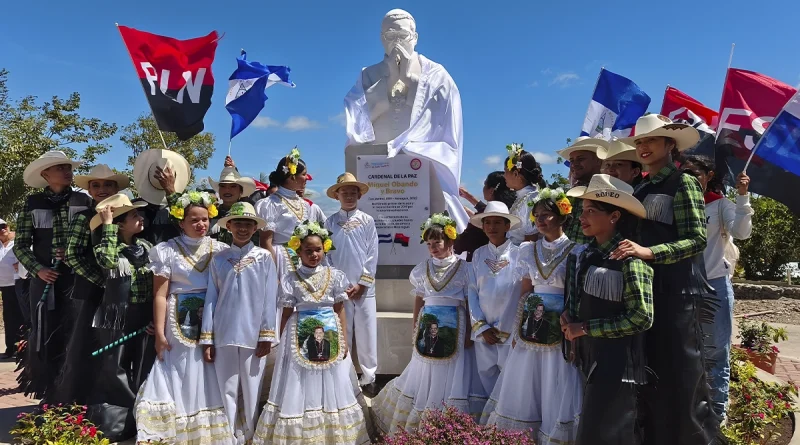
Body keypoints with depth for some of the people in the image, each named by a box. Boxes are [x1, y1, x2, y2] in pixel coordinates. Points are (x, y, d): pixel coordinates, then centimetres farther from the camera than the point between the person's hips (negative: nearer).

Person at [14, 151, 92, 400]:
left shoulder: (84, 201, 3)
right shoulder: (33, 204, 4)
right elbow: (20, 246, 6)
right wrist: (38, 269, -8)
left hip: (78, 278, 0)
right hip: (45, 279, 0)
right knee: (45, 335, 2)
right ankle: (48, 392, 17)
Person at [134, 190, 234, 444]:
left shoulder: (220, 249, 5)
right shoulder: (167, 250, 0)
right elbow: (160, 295, -3)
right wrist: (160, 333, -7)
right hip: (181, 324, -2)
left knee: (211, 383, 5)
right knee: (183, 382, 2)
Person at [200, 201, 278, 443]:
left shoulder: (265, 257, 0)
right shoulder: (218, 259, 6)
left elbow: (270, 298, -1)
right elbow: (210, 298, 4)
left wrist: (267, 335, -5)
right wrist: (206, 338, 1)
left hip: (253, 335, -1)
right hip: (224, 335, 2)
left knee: (252, 390, 8)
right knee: (226, 390, 9)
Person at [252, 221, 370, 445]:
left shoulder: (335, 276, 1)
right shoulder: (291, 279, -2)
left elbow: (340, 310, 4)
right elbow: (287, 313, 2)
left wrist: (344, 341, 1)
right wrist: (283, 343, 2)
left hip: (330, 334, 2)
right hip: (301, 336, -1)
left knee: (331, 389, 10)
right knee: (299, 390, 3)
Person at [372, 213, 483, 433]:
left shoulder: (463, 268, -3)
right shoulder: (423, 269, 8)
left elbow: (470, 304, -3)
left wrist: (469, 333, -9)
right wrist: (416, 328, 11)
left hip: (454, 328, -3)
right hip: (428, 326, 4)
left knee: (450, 374, -1)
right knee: (425, 374, 10)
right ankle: (420, 424, 23)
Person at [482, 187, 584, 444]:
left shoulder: (576, 251, -5)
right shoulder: (528, 250, 9)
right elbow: (523, 292, 10)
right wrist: (517, 329, 7)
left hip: (561, 331, -4)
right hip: (531, 327, 5)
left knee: (556, 395, 1)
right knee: (524, 393, 10)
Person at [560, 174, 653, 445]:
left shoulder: (629, 256, -15)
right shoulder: (586, 255, 6)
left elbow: (641, 317, -19)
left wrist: (584, 329, -15)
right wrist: (568, 319, 0)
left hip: (616, 365, -7)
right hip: (590, 361, 7)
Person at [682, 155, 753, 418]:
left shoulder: (721, 204, 1)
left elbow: (741, 232, -16)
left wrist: (742, 196, -21)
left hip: (715, 286, -3)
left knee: (715, 354, 4)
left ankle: (717, 415, 16)